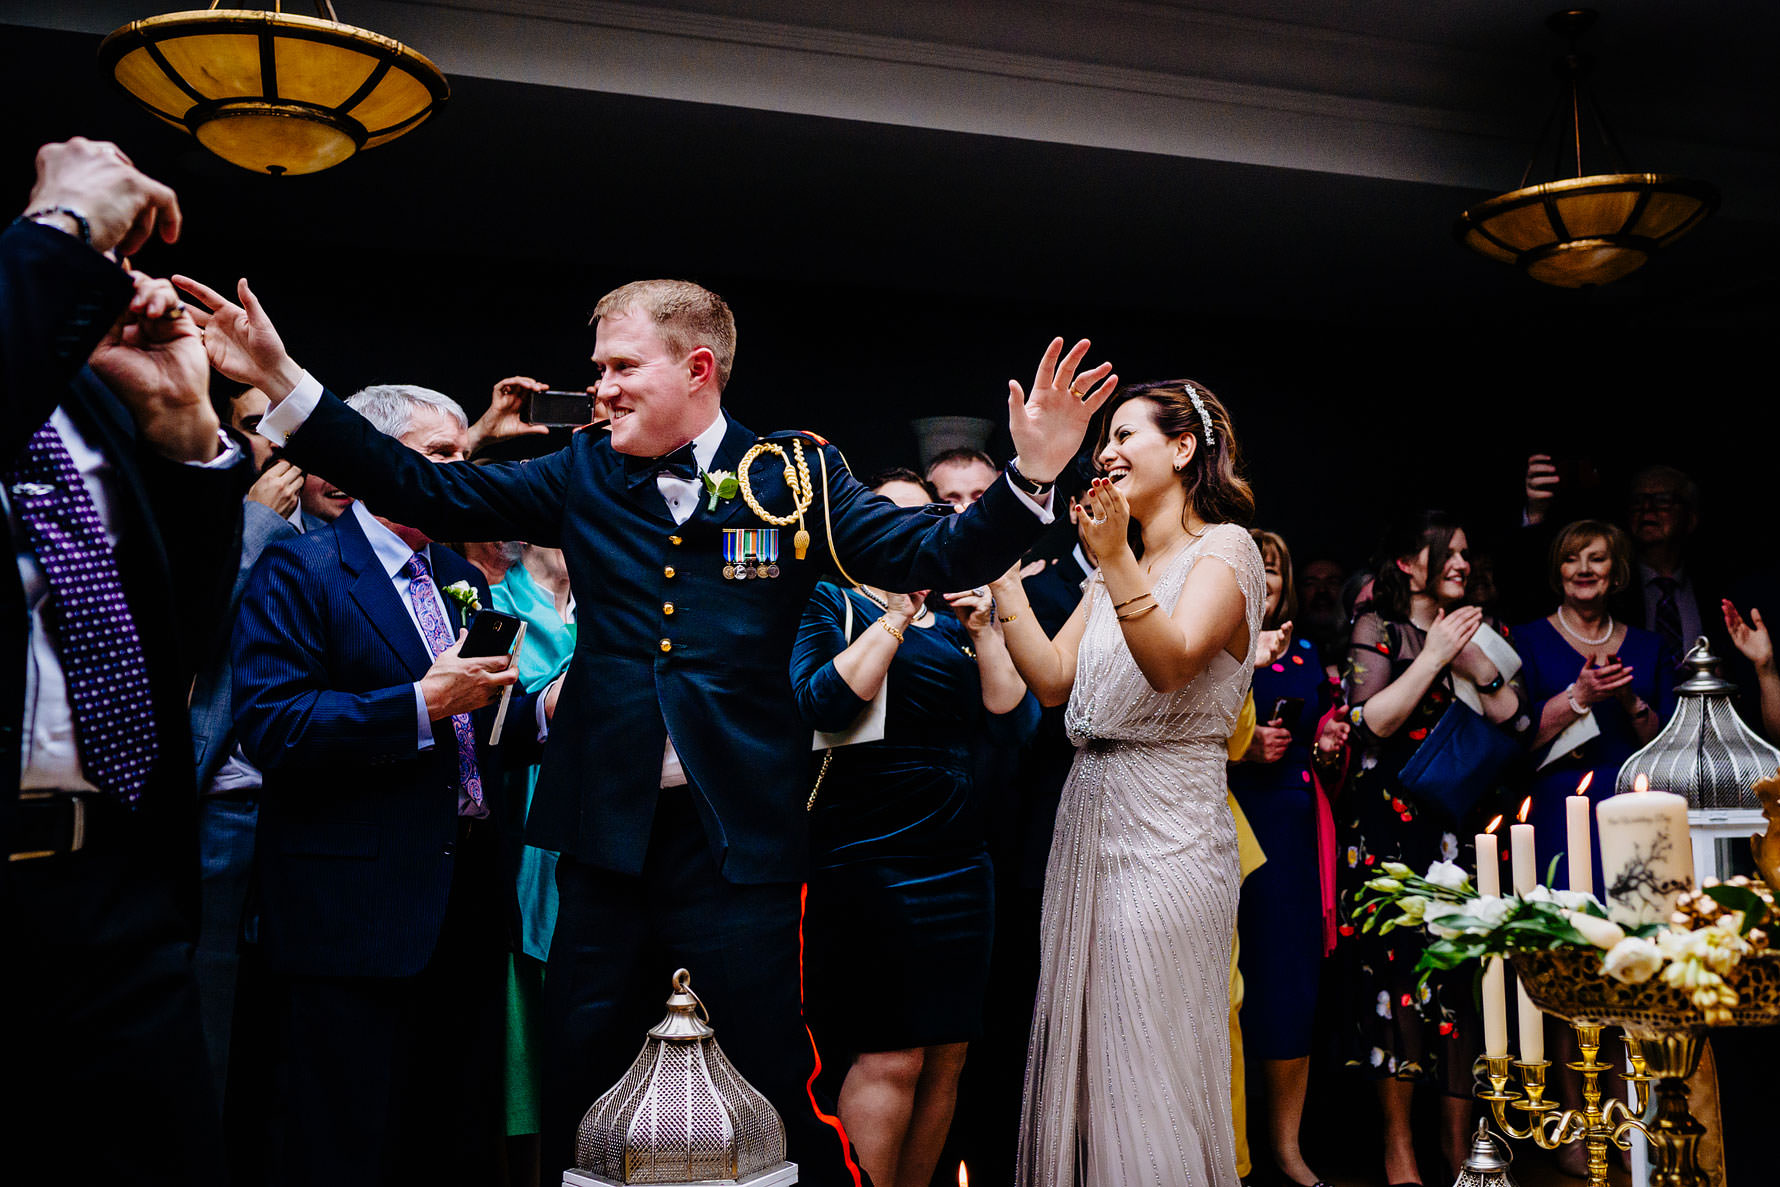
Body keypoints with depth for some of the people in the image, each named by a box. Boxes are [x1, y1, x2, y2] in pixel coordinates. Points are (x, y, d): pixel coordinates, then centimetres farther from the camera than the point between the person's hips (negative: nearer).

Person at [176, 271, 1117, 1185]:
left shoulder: (793, 475, -1)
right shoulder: (582, 475, 7)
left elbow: (933, 554, -8)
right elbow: (427, 492, 6)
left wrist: (1032, 475, -24)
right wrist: (283, 383, 0)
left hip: (742, 837, -3)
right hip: (609, 830, 4)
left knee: (785, 1077, 5)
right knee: (574, 1082, 16)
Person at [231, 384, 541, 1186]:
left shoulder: (464, 579, 17)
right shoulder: (298, 571, -6)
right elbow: (269, 727, -18)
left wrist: (541, 710, 2)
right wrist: (419, 705, -21)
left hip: (467, 902, 7)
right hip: (357, 912, -7)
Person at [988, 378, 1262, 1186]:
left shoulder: (1225, 547, -3)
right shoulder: (1115, 568, 19)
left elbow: (1172, 663, -20)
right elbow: (1052, 680, 6)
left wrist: (1117, 559, -32)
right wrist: (1000, 570, 3)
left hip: (1166, 828, -7)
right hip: (1090, 817, 7)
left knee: (1149, 1066, -3)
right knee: (1085, 1053, 11)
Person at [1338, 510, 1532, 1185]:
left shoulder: (1477, 629, 17)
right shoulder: (1378, 629, 4)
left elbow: (1518, 724, 9)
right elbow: (1368, 723, -10)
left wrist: (1476, 662, -6)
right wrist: (1433, 657, -9)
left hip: (1465, 825, 4)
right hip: (1390, 830, -4)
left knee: (1467, 971, -1)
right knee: (1395, 971, -6)